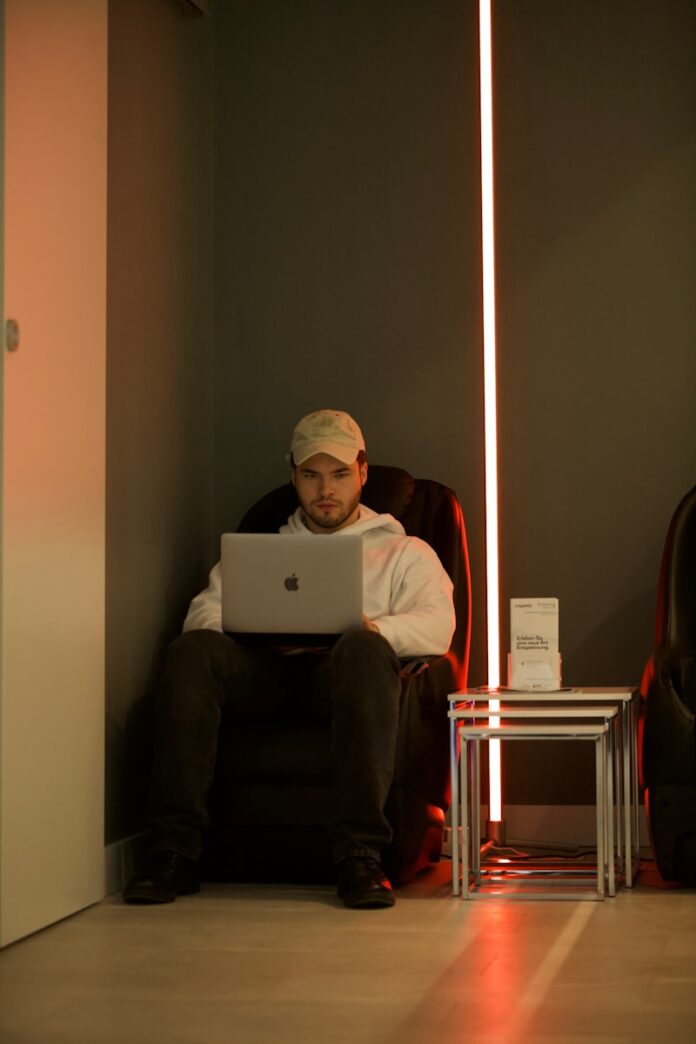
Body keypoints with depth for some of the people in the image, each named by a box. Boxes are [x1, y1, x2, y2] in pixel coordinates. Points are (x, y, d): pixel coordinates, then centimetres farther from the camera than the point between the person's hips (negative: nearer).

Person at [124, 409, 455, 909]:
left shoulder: (404, 552, 24)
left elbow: (438, 625, 4)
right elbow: (204, 612, 14)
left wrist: (374, 629, -18)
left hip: (341, 678, -2)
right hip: (264, 672, 2)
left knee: (364, 648, -38)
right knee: (192, 650, -30)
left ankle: (361, 856, -43)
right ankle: (174, 853, -33)